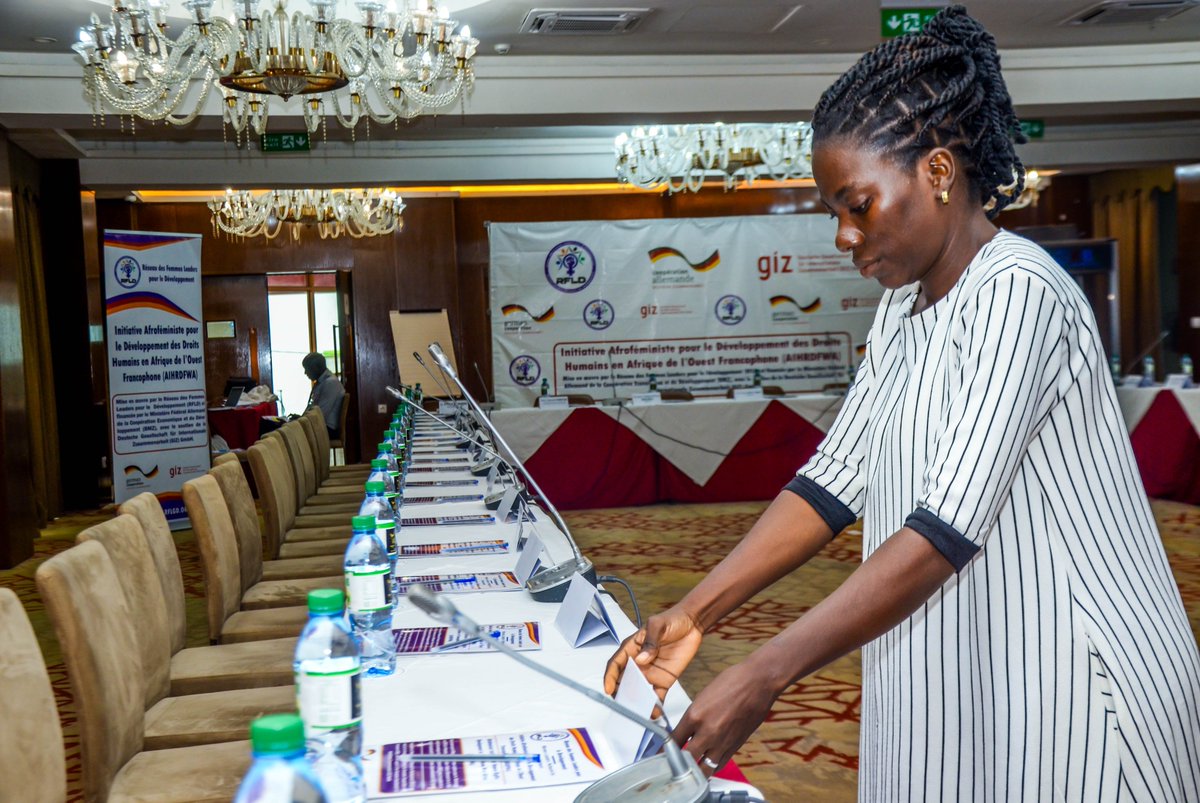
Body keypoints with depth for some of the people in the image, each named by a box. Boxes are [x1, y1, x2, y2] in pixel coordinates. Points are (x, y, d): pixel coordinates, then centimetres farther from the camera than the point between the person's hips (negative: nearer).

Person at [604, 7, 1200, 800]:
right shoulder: (903, 309, 7)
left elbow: (947, 528, -26)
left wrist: (763, 677, -27)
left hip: (1070, 688, -7)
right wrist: (696, 614, -5)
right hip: (954, 678, 7)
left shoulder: (1017, 292, -20)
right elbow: (835, 480, 4)